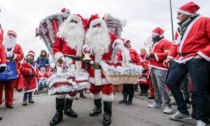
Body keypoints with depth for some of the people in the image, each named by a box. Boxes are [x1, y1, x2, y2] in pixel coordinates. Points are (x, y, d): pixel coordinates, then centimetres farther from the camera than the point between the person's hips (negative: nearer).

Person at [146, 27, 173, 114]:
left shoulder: (165, 43, -4)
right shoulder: (155, 44, 25)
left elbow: (168, 54, -18)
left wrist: (153, 55, -19)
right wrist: (149, 56, 9)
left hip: (160, 68, -9)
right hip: (153, 68, 9)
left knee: (162, 86, -14)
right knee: (156, 86, 11)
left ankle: (167, 105, -7)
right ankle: (158, 103, 20)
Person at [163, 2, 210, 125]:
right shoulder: (180, 28, 23)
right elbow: (175, 44, 22)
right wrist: (170, 56, 10)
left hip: (197, 59, -8)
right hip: (180, 59, 8)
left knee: (198, 90, -5)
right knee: (171, 82, 4)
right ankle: (183, 111, 17)